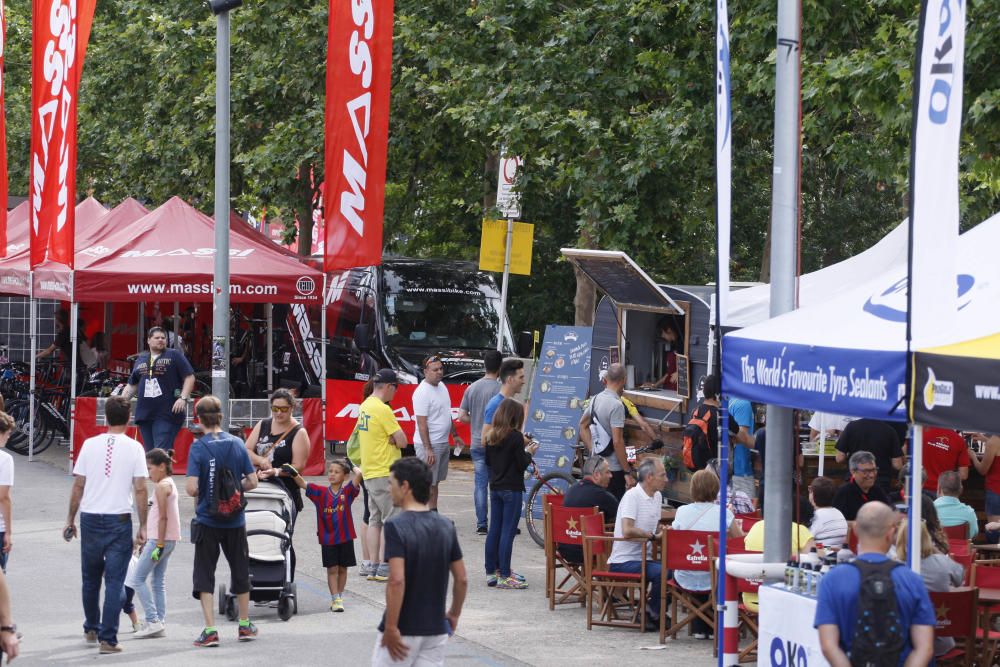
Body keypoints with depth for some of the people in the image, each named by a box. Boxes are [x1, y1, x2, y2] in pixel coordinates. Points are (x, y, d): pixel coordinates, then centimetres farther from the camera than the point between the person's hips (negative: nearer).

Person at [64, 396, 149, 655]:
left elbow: (78, 486, 3)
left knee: (91, 578, 18)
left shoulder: (90, 445, 0)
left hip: (90, 519, 2)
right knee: (114, 582, 0)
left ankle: (91, 629, 34)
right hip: (119, 520, -2)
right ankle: (108, 639, -6)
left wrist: (70, 520, 12)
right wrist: (143, 526, 0)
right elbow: (140, 490, -7)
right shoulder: (134, 448, -5)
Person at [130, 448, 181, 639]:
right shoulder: (169, 484, 16)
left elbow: (163, 518, -19)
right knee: (158, 582, 11)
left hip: (160, 539, -10)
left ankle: (153, 621, -10)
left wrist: (159, 545, -21)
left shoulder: (161, 486, -14)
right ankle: (159, 625, 10)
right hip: (167, 540, 10)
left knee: (138, 579, -6)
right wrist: (146, 542, 24)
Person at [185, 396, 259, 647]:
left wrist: (191, 490, 4)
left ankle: (210, 630, -2)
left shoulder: (198, 448, -12)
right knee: (240, 570, 18)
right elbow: (252, 482, -1)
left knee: (204, 575, 5)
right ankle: (245, 625, 29)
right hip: (235, 521, 3)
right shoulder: (237, 444, -2)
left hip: (207, 520, -3)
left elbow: (192, 488, -18)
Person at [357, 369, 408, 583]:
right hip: (384, 473, -9)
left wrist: (390, 439, -5)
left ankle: (374, 566, 11)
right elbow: (402, 441, -17)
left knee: (375, 520, 10)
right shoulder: (382, 409, -18)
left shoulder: (365, 406, 11)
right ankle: (384, 567, -5)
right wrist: (394, 439, 1)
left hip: (370, 472, 9)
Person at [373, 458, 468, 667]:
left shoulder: (396, 526, -15)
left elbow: (397, 581, -23)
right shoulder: (445, 526, 5)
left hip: (403, 631, -5)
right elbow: (462, 579, 9)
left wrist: (391, 628, -19)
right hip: (436, 629, 5)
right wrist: (454, 614, 23)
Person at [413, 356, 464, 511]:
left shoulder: (441, 386, 9)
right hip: (429, 445, -9)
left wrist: (455, 434, 23)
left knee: (436, 481, 15)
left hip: (443, 443, 9)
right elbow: (422, 424, -22)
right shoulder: (422, 392, -19)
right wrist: (428, 449, -24)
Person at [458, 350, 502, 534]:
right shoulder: (499, 389, -13)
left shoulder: (472, 388, 5)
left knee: (480, 484, 6)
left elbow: (462, 416, 6)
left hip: (476, 444, 5)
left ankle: (481, 524, 7)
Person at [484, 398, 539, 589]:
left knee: (494, 530, 11)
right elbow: (522, 465, -15)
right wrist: (529, 452, 4)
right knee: (508, 532, -5)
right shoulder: (515, 437, -15)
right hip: (512, 489, -7)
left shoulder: (492, 436, 6)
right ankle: (504, 576, -5)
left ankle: (491, 572, 16)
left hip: (495, 488, 7)